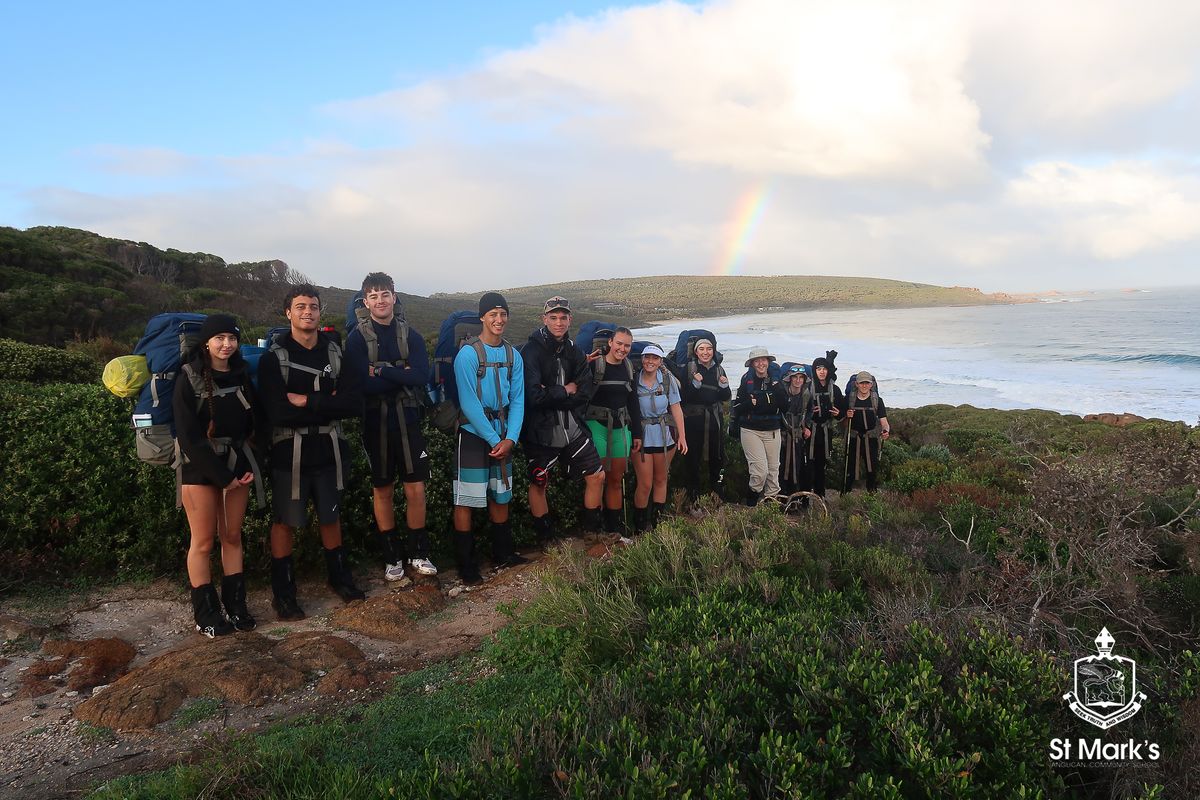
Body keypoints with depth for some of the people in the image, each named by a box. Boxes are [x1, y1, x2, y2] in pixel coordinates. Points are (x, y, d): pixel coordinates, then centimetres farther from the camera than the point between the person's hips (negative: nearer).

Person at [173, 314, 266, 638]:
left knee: (232, 537, 9)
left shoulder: (242, 376, 6)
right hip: (200, 467, -4)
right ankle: (205, 612, 13)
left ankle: (235, 605, 19)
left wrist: (250, 465, -1)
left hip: (236, 465, 4)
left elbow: (257, 423, 11)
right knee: (203, 542, 2)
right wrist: (221, 475, -13)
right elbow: (189, 437, -12)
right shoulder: (190, 379, -7)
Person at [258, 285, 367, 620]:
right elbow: (278, 413, -18)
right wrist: (327, 406, -14)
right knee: (286, 522, 8)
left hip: (329, 450, 3)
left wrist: (308, 402, -17)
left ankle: (339, 576, 35)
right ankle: (283, 592, 22)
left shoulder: (337, 352, 2)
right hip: (290, 451, -2)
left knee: (330, 516, 17)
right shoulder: (274, 357, -6)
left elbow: (354, 403, -11)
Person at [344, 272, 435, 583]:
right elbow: (362, 385, -15)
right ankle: (392, 556, 20)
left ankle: (418, 553, 16)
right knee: (383, 489, 9)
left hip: (408, 420, 1)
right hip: (376, 421, -1)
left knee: (415, 488, 2)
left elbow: (422, 376, -12)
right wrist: (401, 376, -14)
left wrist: (381, 371, -16)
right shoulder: (357, 338, -2)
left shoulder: (410, 335, 4)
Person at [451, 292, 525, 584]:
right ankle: (465, 565, 7)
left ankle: (503, 554, 28)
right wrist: (493, 439, -15)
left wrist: (510, 439, -9)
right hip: (473, 435, -6)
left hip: (503, 438, 6)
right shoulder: (468, 353, -11)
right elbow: (468, 402, -16)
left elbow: (517, 400, 4)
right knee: (465, 500, -2)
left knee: (501, 496, 14)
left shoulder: (513, 355, 7)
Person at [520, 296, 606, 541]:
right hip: (541, 431, -5)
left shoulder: (574, 353, 6)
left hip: (571, 428, 6)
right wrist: (565, 391, -12)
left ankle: (592, 531, 25)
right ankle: (546, 540, 26)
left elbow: (584, 394, -3)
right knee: (538, 484, 8)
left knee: (597, 475, 8)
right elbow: (533, 395, -24)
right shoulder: (532, 351, -13)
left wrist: (551, 395, -16)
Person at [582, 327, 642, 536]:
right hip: (596, 426, -5)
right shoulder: (594, 364, -7)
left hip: (620, 428, 5)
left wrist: (637, 433, 13)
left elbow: (633, 402, 14)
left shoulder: (629, 368, 10)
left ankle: (616, 530, 17)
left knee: (616, 480, 10)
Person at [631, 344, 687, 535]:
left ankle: (657, 521, 25)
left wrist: (682, 436, -4)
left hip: (665, 435, 2)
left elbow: (675, 408, -1)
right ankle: (639, 527, 14)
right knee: (645, 484, -1)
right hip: (641, 436, -2)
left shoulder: (667, 379, -3)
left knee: (661, 480, 12)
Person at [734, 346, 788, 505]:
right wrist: (751, 402, -19)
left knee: (773, 469, 4)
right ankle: (751, 499, 9)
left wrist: (777, 390, -12)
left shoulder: (775, 381, 8)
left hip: (772, 431, 3)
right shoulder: (746, 381, 1)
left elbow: (785, 406, 1)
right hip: (751, 431, -3)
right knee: (760, 469, -13)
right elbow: (738, 407, -2)